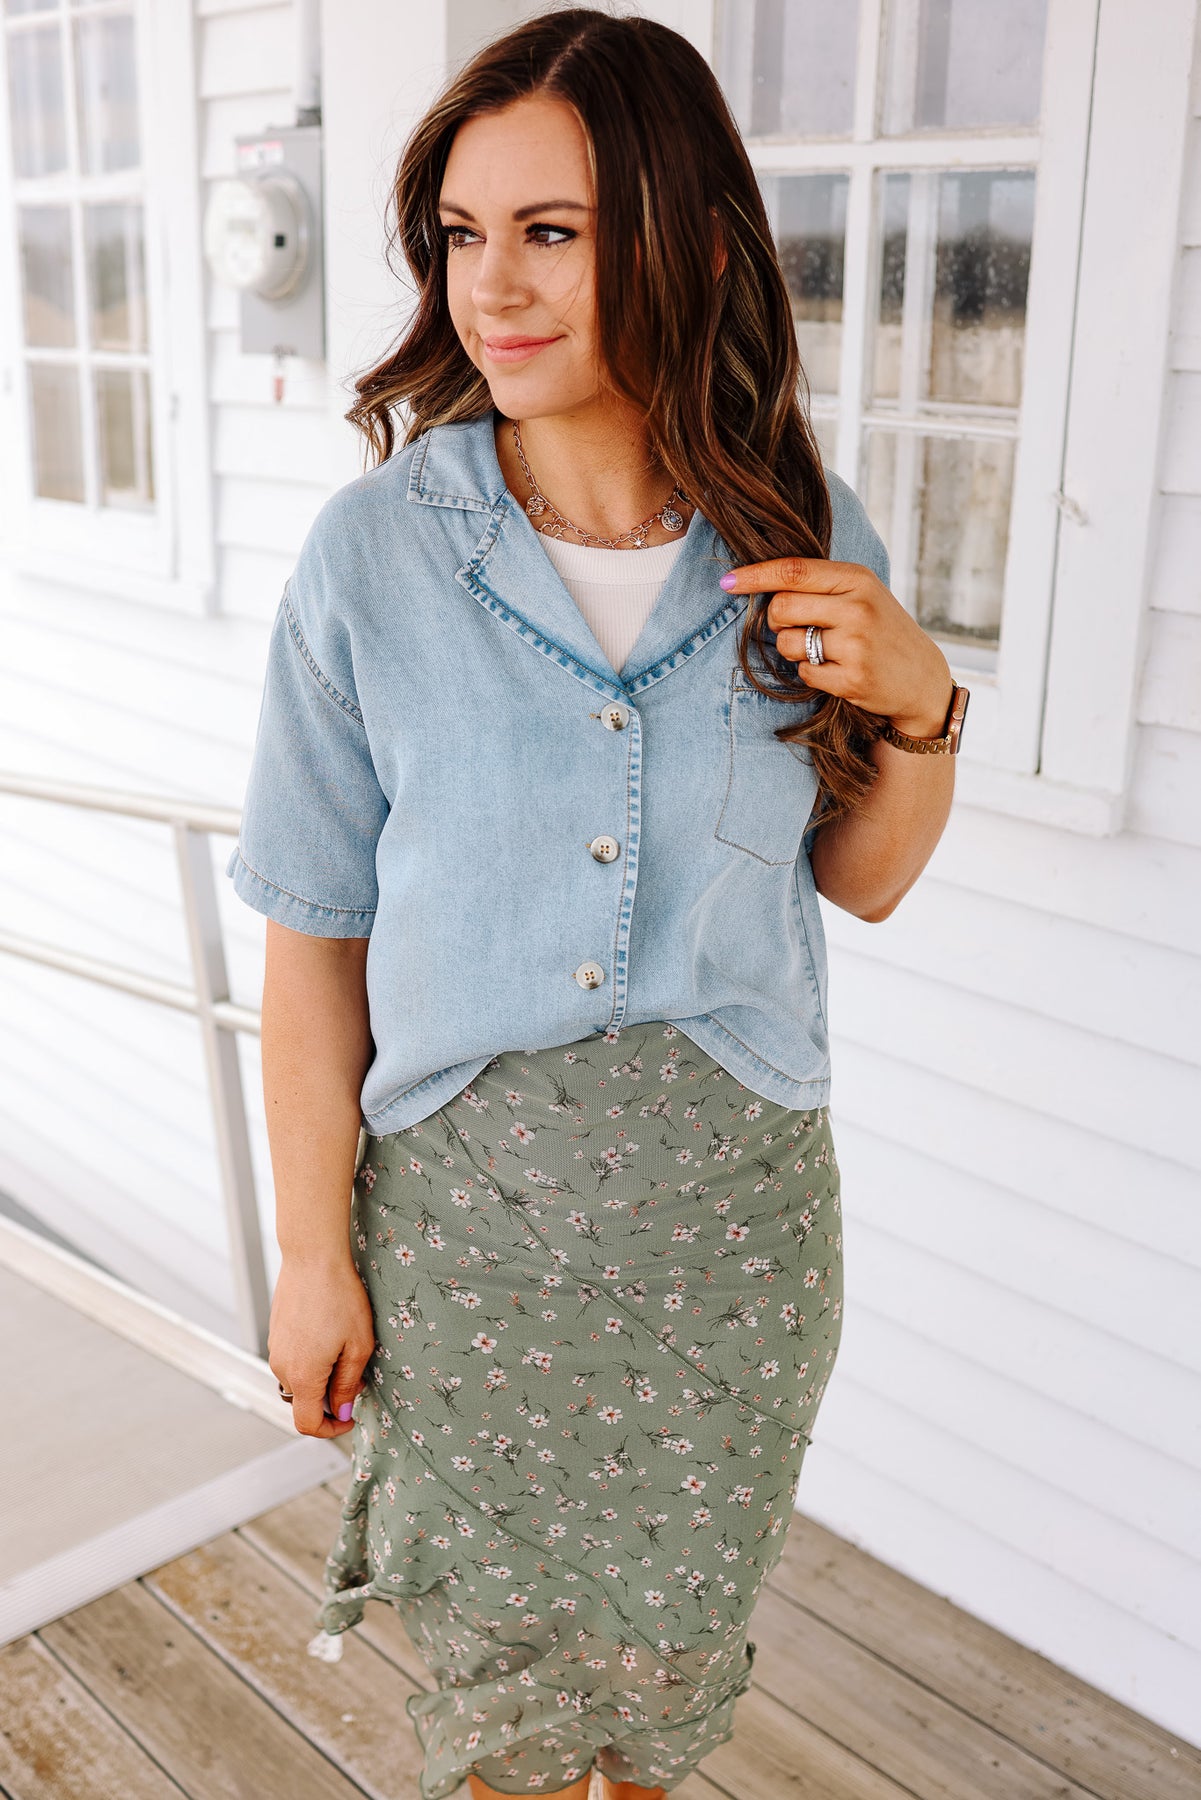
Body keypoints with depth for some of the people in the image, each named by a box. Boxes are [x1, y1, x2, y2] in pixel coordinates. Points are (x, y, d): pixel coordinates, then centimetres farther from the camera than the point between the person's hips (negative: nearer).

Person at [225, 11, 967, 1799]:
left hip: (733, 1196, 2)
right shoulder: (374, 548, -13)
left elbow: (864, 878, 5)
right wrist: (314, 1248, -4)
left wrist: (917, 705, -14)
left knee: (671, 1632, 23)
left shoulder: (805, 534, -6)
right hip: (460, 1196, -1)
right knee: (492, 1643, 20)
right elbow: (316, 933, -7)